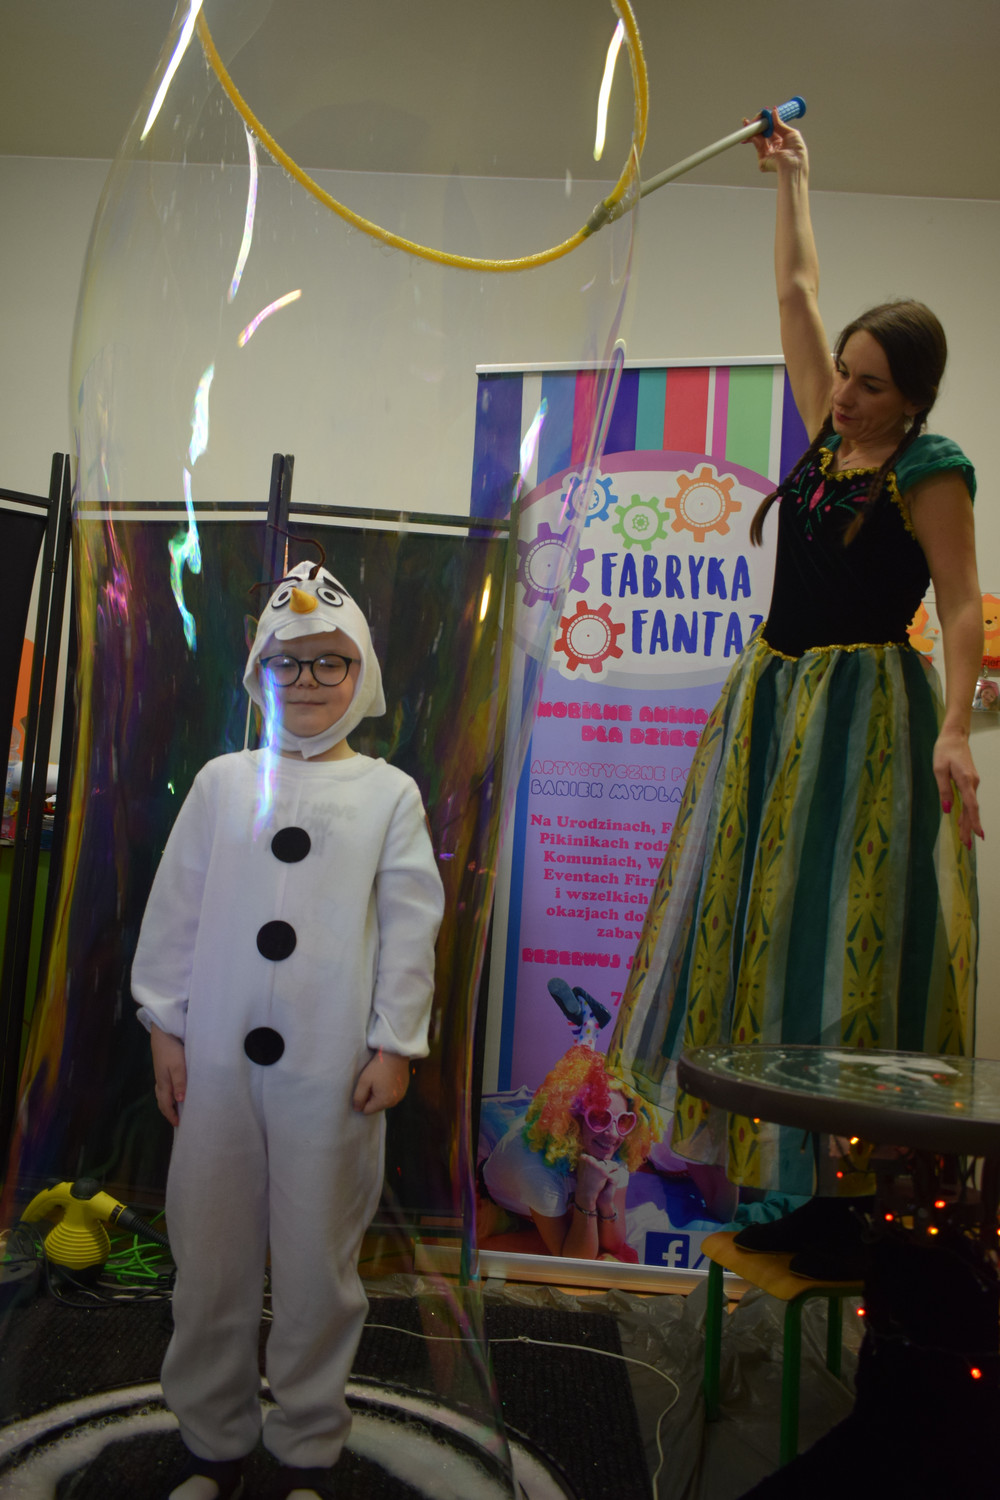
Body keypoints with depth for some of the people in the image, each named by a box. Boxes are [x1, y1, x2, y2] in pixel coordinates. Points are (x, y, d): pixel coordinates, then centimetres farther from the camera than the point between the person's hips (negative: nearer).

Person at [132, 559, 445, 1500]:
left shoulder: (389, 793, 2)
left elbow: (411, 925, 0)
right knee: (211, 1254, 11)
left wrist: (395, 1044, -4)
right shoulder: (222, 782, 6)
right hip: (218, 1058, 2)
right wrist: (165, 1025, 5)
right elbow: (175, 911, 8)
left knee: (317, 1258, 8)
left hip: (332, 1064, -2)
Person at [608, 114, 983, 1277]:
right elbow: (796, 290, 21)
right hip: (773, 698, 8)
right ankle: (767, 1143, 21)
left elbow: (962, 609, -13)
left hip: (861, 710, -7)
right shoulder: (826, 431, 12)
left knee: (841, 928, -7)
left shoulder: (930, 474, -6)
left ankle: (853, 1187, 3)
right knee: (757, 908, 9)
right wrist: (791, 176, 29)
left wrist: (952, 732, -26)